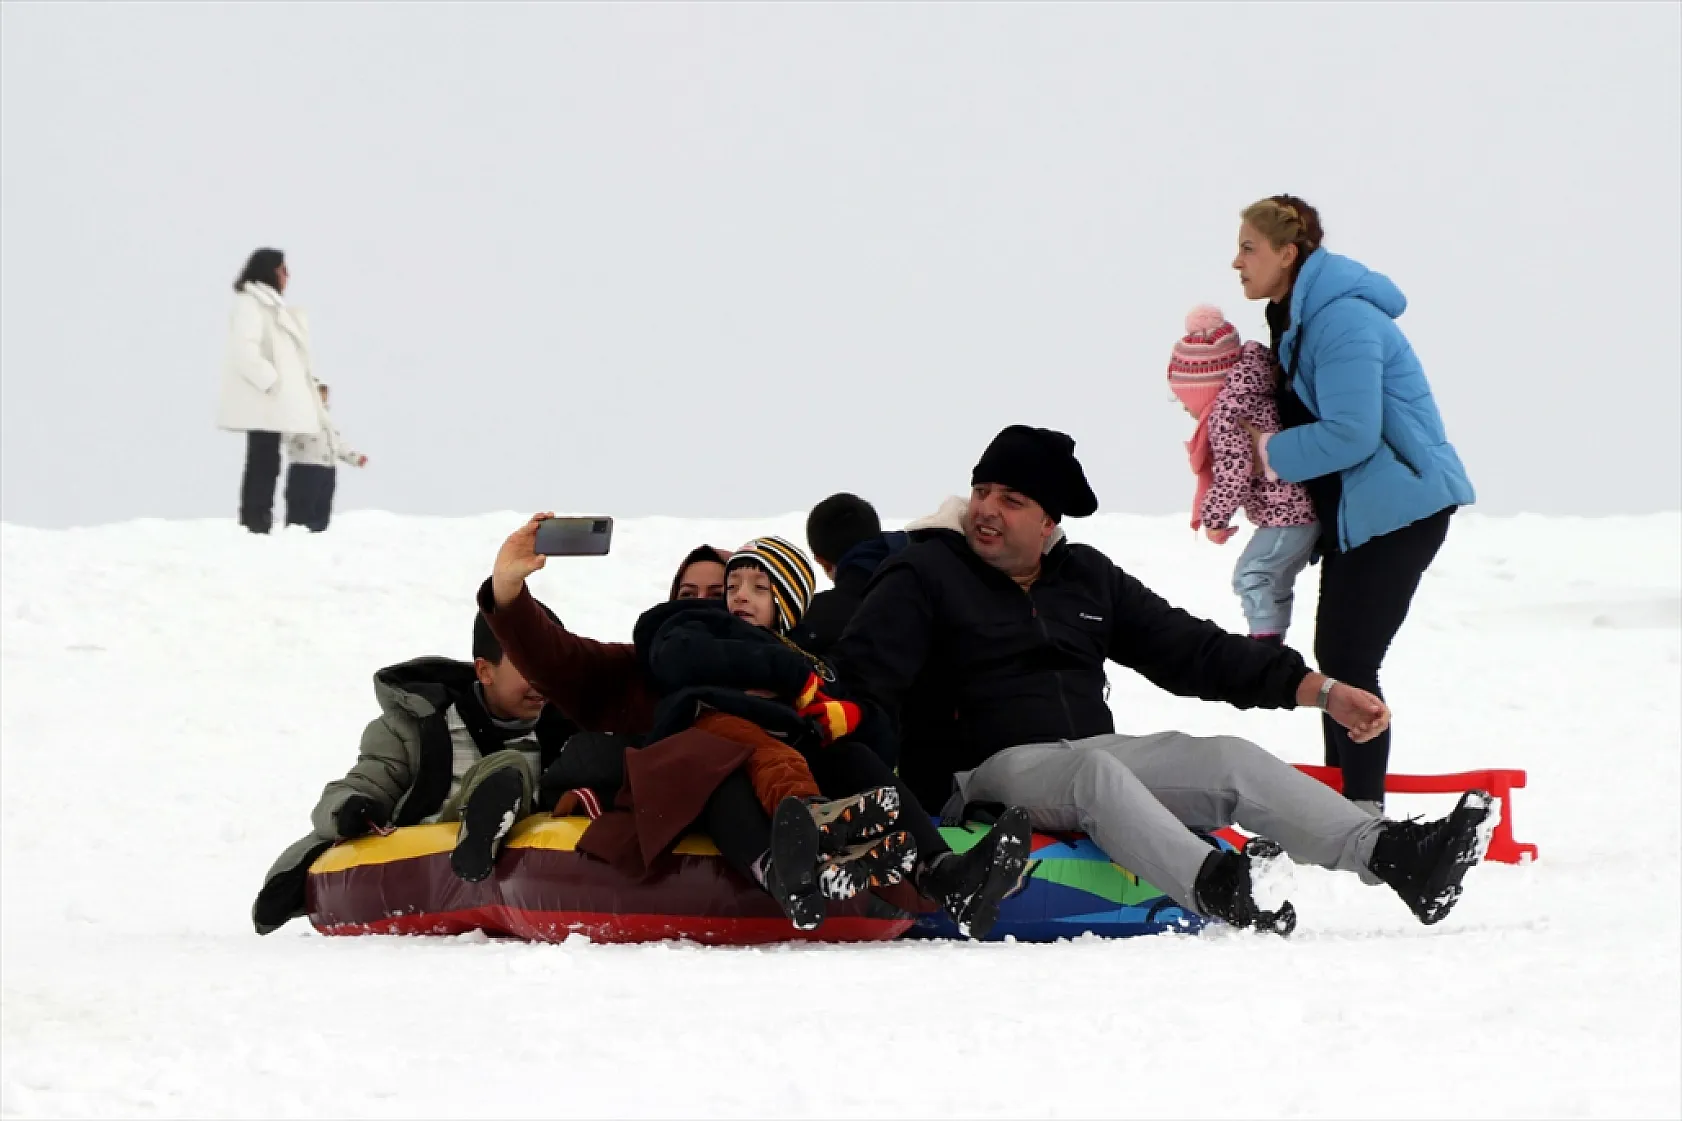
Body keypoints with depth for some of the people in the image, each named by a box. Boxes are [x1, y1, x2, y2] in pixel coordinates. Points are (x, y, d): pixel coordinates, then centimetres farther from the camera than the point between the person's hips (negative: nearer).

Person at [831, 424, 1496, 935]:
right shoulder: (927, 577, 3)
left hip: (1095, 752, 6)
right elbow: (861, 679, -9)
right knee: (1093, 772, -37)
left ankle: (1392, 858, -27)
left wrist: (1320, 691, 13)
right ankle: (1214, 891, -60)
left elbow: (1192, 652, 20)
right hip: (991, 771, -6)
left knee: (1232, 760, -13)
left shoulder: (1088, 579, 19)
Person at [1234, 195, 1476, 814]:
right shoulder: (1296, 316, 11)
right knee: (1334, 653, 13)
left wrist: (1271, 453, -14)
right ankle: (1340, 794, 20)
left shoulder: (1342, 321, -21)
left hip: (1400, 502, -10)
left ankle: (1364, 810, -6)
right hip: (1354, 507, 10)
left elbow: (1351, 434, -27)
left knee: (1349, 658, -10)